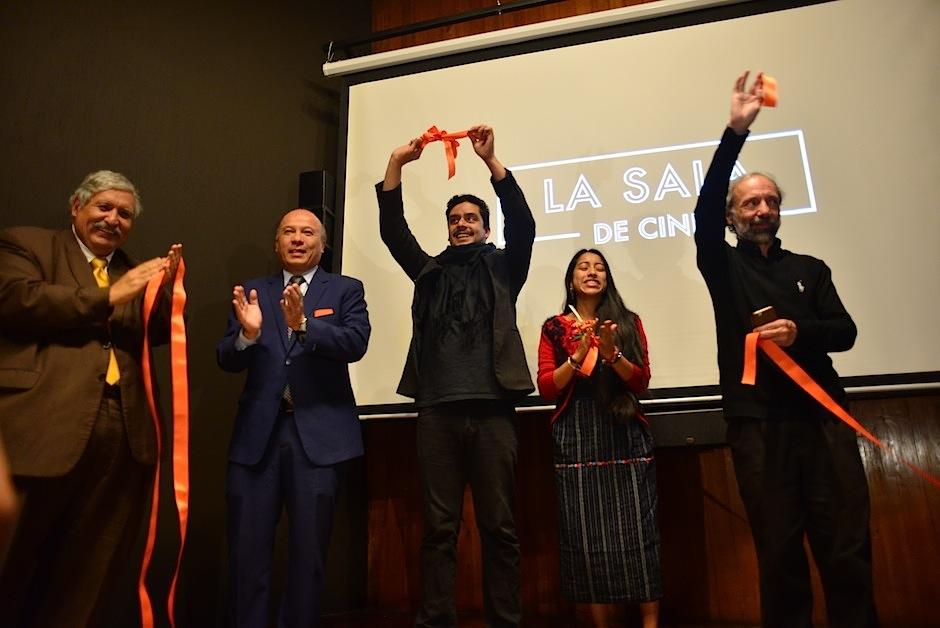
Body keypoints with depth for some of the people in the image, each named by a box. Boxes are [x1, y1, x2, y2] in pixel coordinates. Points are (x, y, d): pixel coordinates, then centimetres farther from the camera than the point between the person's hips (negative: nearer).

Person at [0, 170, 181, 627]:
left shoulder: (133, 272, 21)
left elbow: (159, 337, 13)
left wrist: (168, 289, -3)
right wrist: (109, 296, -12)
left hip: (123, 439, 5)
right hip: (45, 429, -4)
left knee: (89, 571, 13)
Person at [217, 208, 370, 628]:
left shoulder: (346, 290, 6)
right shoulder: (254, 291, 12)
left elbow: (356, 342, -11)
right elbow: (228, 361, 4)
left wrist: (304, 325, -27)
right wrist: (247, 333, -18)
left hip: (318, 434, -1)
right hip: (257, 433, 2)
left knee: (309, 552, 8)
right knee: (247, 551, 6)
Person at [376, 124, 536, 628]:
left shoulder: (503, 267, 15)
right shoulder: (430, 271, 19)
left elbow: (523, 224, 0)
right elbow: (392, 231, 10)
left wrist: (490, 160, -7)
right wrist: (396, 164, 1)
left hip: (492, 408, -1)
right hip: (437, 410, 2)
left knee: (499, 526, 3)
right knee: (438, 527, 4)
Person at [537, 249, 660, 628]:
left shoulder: (628, 322, 10)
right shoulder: (554, 328, 8)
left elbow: (642, 383, 2)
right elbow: (546, 388, 0)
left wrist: (612, 353, -15)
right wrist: (578, 356, -14)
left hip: (625, 434, 1)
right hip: (576, 439, 0)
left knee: (637, 530, -2)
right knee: (586, 534, 1)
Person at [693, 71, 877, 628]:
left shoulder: (810, 269, 17)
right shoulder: (723, 266, 9)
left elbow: (845, 332, 8)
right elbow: (704, 210, -8)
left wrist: (800, 332, -14)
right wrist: (736, 130, -14)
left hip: (823, 419, 2)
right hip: (758, 425, -2)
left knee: (848, 550, 1)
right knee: (779, 553, 3)